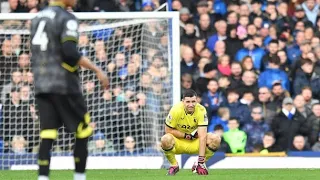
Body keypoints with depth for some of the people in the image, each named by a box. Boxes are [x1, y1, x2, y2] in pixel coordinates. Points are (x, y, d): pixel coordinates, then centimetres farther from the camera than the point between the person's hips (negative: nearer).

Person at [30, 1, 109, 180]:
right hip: (64, 85, -7)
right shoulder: (67, 19, -9)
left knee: (47, 136, 0)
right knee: (83, 132, 7)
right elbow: (70, 52, -19)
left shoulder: (38, 18, 15)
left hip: (41, 86, 7)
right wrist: (97, 70, -15)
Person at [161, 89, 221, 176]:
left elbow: (202, 137, -24)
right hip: (178, 144, -1)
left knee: (216, 139, -24)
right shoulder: (176, 110, -22)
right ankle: (174, 165, -7)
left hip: (195, 143, 2)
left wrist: (201, 160, -29)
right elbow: (168, 130, -14)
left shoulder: (201, 110, -20)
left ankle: (199, 164, 0)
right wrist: (187, 136, -20)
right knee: (166, 139, -36)